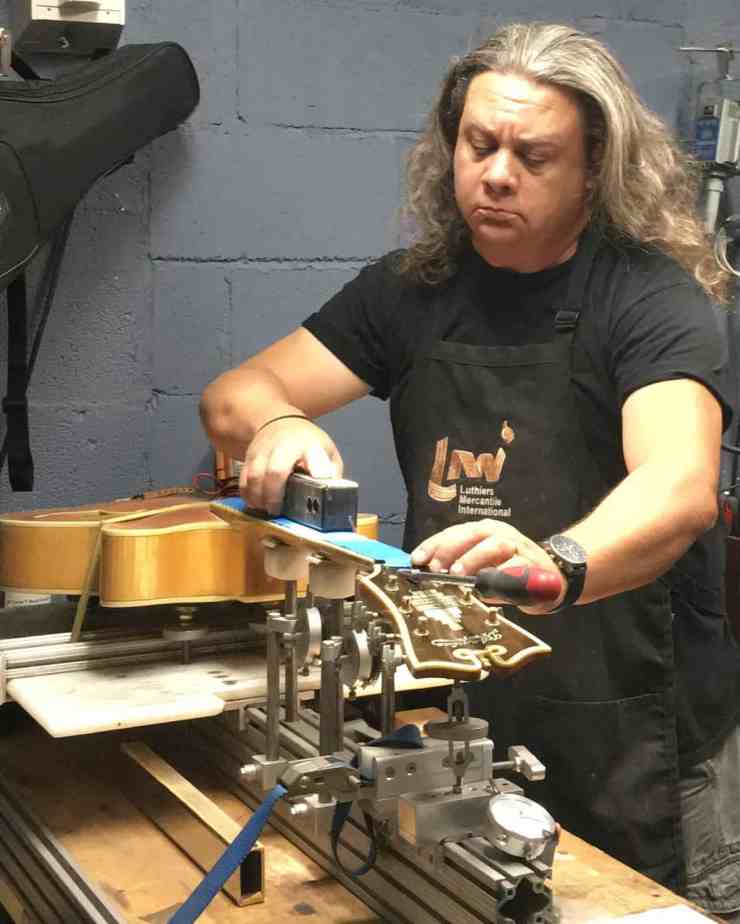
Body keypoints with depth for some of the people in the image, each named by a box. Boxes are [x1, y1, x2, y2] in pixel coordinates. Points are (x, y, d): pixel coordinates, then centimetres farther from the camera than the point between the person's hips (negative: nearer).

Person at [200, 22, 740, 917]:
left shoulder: (652, 296, -11)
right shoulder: (411, 289, 4)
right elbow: (232, 396, 0)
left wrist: (556, 566, -49)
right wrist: (274, 427, -24)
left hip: (636, 738, -4)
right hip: (453, 713, 4)